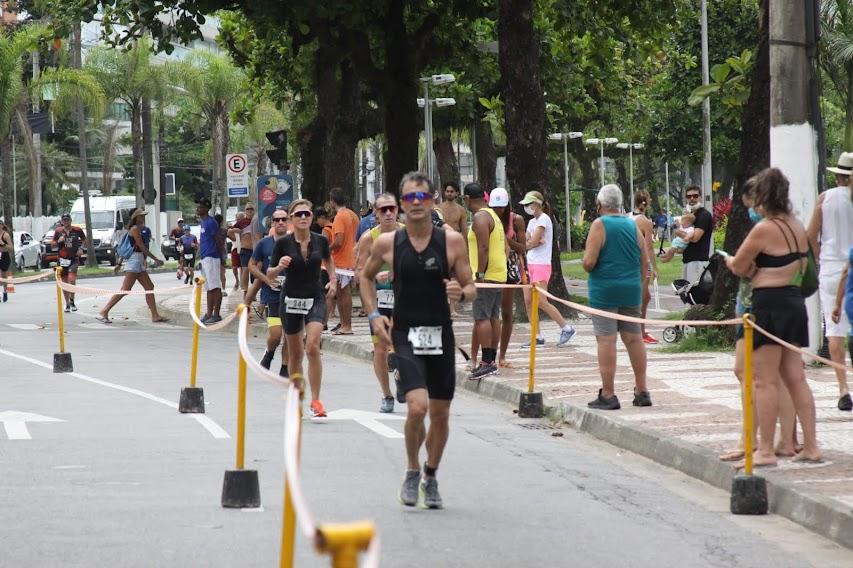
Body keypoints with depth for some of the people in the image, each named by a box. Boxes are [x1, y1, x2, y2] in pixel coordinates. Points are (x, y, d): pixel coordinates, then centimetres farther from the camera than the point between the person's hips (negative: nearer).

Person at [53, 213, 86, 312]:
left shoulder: (77, 230, 0)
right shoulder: (58, 231, 3)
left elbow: (84, 239, 16)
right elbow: (53, 243, 13)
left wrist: (81, 248, 1)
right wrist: (59, 241, -8)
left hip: (74, 258, -2)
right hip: (62, 258, 2)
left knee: (71, 279, -18)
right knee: (64, 282, 6)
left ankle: (72, 301, -2)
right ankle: (67, 304, 16)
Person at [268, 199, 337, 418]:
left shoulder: (320, 241, -1)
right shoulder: (283, 243, -7)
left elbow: (328, 259, 21)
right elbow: (270, 274, -2)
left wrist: (333, 280, 9)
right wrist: (279, 267, -23)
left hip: (315, 299, 0)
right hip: (291, 300, 0)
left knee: (313, 347, -18)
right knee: (295, 354, 9)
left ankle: (315, 400, -13)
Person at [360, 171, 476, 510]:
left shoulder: (452, 241, -1)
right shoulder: (387, 243, 0)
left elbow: (471, 288, 4)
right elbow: (366, 276, 18)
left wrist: (461, 293, -19)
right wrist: (373, 314, 6)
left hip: (441, 335, 2)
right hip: (405, 335, -2)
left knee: (440, 414, 8)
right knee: (417, 406, -20)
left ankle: (431, 477, 30)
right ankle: (412, 471, 4)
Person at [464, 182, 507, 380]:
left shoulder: (479, 218, -12)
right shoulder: (493, 215, 18)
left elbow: (483, 247, -22)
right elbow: (505, 247, 20)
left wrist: (480, 274, -21)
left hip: (486, 275, -10)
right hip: (499, 274, 10)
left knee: (482, 318, -9)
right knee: (493, 317, 11)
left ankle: (487, 361, -13)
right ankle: (491, 361, 14)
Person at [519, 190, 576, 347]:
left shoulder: (543, 219, -10)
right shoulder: (532, 221, 17)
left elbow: (532, 243, -17)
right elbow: (525, 244, 6)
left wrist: (530, 242, 3)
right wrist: (534, 242, -12)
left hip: (541, 265, -9)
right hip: (530, 264, 9)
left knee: (542, 302, -12)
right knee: (528, 301, 2)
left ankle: (566, 328, -3)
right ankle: (538, 336, 4)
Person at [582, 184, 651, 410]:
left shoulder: (599, 225, -8)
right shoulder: (633, 226, 7)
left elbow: (589, 262, -15)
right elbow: (645, 262, 9)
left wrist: (587, 262, 7)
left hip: (604, 291, -5)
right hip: (631, 290, 5)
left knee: (606, 340, -4)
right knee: (634, 338, 11)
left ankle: (608, 395, -5)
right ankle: (641, 391, 15)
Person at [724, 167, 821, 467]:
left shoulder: (764, 229, -15)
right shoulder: (798, 228, 9)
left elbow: (738, 267, -8)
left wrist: (730, 260, 15)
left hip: (769, 304, -8)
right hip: (795, 301, 8)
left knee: (766, 381, -2)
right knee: (796, 378, 11)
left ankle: (766, 450, 0)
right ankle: (811, 445, 10)